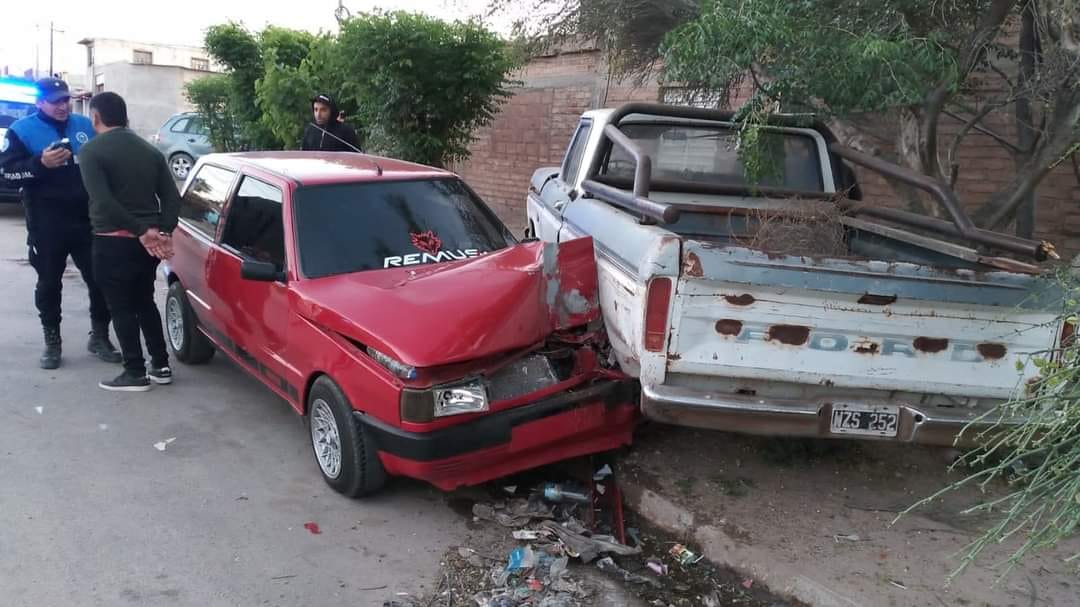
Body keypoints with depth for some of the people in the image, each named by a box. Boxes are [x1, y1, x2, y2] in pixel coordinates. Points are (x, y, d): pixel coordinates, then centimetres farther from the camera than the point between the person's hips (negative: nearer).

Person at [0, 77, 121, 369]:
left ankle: (99, 337, 18)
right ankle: (52, 342, 20)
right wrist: (41, 163, -22)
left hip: (88, 220, 2)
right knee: (49, 284, 8)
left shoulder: (85, 125, 10)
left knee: (101, 279, 4)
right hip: (47, 226, -2)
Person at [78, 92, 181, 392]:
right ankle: (161, 366, 20)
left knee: (121, 308, 4)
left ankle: (136, 373, 6)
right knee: (145, 302, 18)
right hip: (147, 240, 6)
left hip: (113, 241, -6)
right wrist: (163, 231, -6)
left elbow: (103, 201, -20)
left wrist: (142, 231, -19)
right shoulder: (150, 150, 11)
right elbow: (172, 196, 3)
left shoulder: (92, 150, -8)